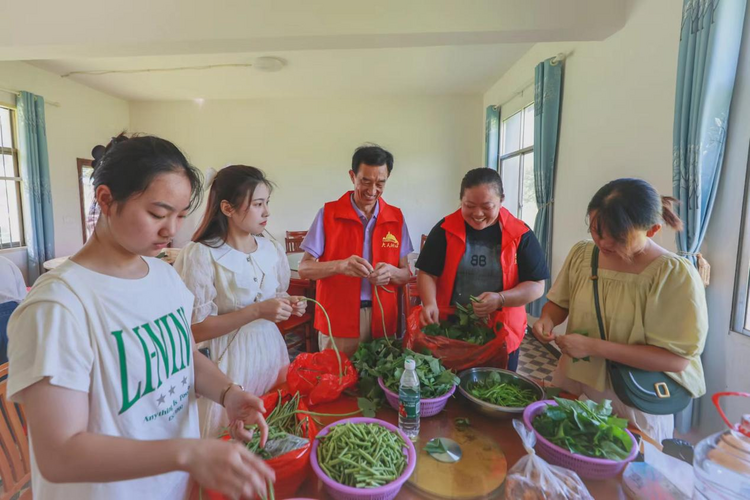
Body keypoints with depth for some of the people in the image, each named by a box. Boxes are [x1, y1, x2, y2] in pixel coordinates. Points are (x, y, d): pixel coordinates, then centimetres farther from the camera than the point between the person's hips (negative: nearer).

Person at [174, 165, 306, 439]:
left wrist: (289, 306, -6)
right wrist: (256, 311, -23)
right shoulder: (201, 255, -15)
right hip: (230, 360, -5)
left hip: (270, 351, 5)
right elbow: (196, 329, -17)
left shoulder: (270, 250, 2)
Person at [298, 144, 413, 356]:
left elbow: (406, 274, 4)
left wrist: (391, 272, -19)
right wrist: (340, 265, -27)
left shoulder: (396, 218, 2)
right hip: (337, 320, -2)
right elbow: (304, 268, -9)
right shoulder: (328, 214, -6)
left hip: (381, 319, 3)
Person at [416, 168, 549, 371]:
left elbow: (537, 286, -4)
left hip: (501, 336, 0)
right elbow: (427, 273, -3)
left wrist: (500, 299, -21)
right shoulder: (445, 229, -5)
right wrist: (430, 304, -21)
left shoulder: (520, 234, -5)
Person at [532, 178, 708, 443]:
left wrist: (594, 346, -27)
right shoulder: (581, 254, -6)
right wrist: (547, 320, -15)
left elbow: (676, 359, -21)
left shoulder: (676, 275, -19)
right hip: (571, 387, 4)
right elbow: (559, 303, 7)